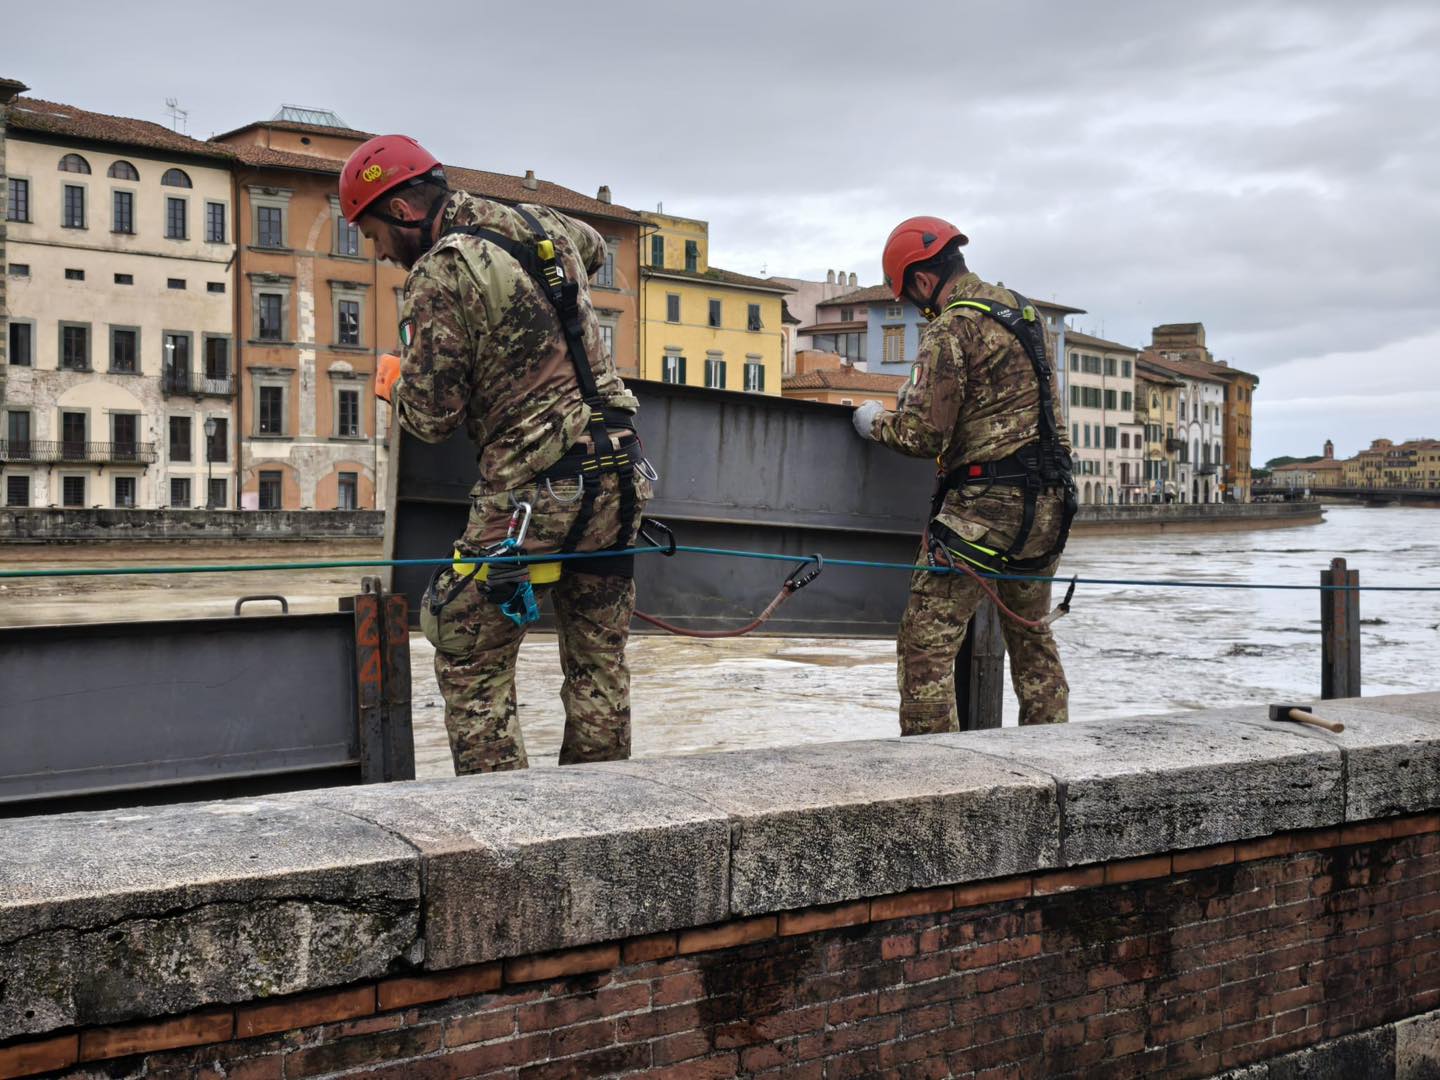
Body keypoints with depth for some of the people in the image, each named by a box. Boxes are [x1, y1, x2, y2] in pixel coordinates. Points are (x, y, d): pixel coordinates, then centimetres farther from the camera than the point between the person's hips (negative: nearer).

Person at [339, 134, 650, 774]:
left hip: (533, 492, -8)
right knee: (599, 663, 15)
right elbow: (593, 247, 35)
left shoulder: (438, 278, -13)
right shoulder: (540, 224, 10)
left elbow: (430, 419, -10)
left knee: (472, 670, 5)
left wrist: (393, 382, 11)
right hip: (617, 475, 8)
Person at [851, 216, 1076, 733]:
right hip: (1048, 502, 9)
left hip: (983, 506, -9)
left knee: (926, 643, -4)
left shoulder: (950, 330, -12)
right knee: (1032, 637, 21)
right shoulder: (1020, 310, 15)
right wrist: (920, 397, 24)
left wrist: (876, 422, 4)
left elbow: (923, 435, -16)